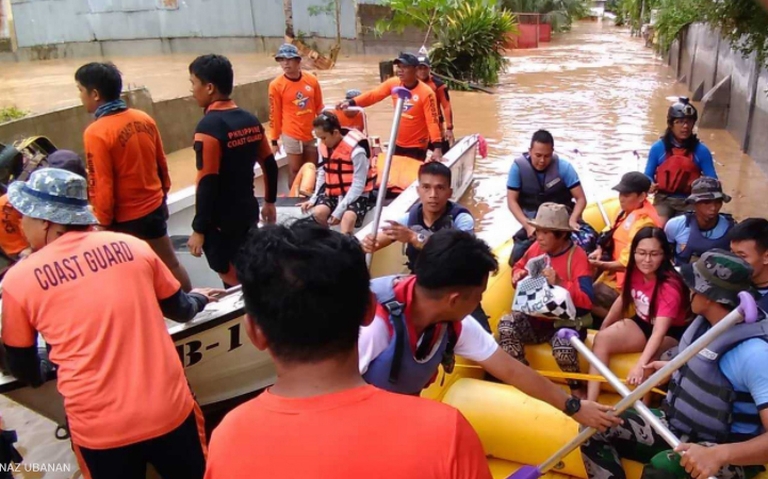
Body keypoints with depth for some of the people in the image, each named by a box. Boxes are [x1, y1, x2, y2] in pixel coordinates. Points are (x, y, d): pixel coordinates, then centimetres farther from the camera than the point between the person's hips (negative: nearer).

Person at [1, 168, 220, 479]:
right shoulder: (132, 246, 0)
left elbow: (25, 373, 9)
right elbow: (180, 311, 14)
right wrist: (198, 299, 35)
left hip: (98, 428, -1)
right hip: (170, 409, 1)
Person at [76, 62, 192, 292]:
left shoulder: (96, 132, -20)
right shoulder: (144, 119, -2)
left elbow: (102, 188, -18)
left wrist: (103, 224, -7)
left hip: (125, 219, -6)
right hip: (154, 207, 6)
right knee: (170, 263, 22)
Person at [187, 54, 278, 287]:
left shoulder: (209, 126, -19)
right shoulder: (249, 119, 3)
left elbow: (207, 184, -22)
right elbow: (270, 165, 10)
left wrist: (199, 230, -16)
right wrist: (269, 202, 22)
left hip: (221, 222, -7)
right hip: (248, 210, 8)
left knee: (233, 283, 7)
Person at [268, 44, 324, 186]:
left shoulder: (312, 80, -1)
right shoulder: (276, 85, -9)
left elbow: (319, 107, 8)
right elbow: (274, 114, -6)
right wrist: (274, 140, -3)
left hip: (312, 134, 3)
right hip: (292, 135, -3)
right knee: (295, 170, 6)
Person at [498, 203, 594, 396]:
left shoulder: (577, 256, -15)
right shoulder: (536, 248, 0)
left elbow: (587, 301, -23)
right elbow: (519, 267, 21)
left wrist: (560, 283, -35)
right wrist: (518, 275, -3)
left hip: (565, 321, -5)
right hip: (535, 317, 5)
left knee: (562, 345, -36)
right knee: (506, 325, -24)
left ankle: (577, 388, -4)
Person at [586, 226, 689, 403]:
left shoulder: (670, 286, -30)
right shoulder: (635, 272, -11)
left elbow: (659, 332, -40)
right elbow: (623, 299, 9)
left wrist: (640, 365, -53)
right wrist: (603, 327, 13)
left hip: (670, 334, -6)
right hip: (642, 323, 6)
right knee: (601, 339, -16)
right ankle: (590, 403, -20)